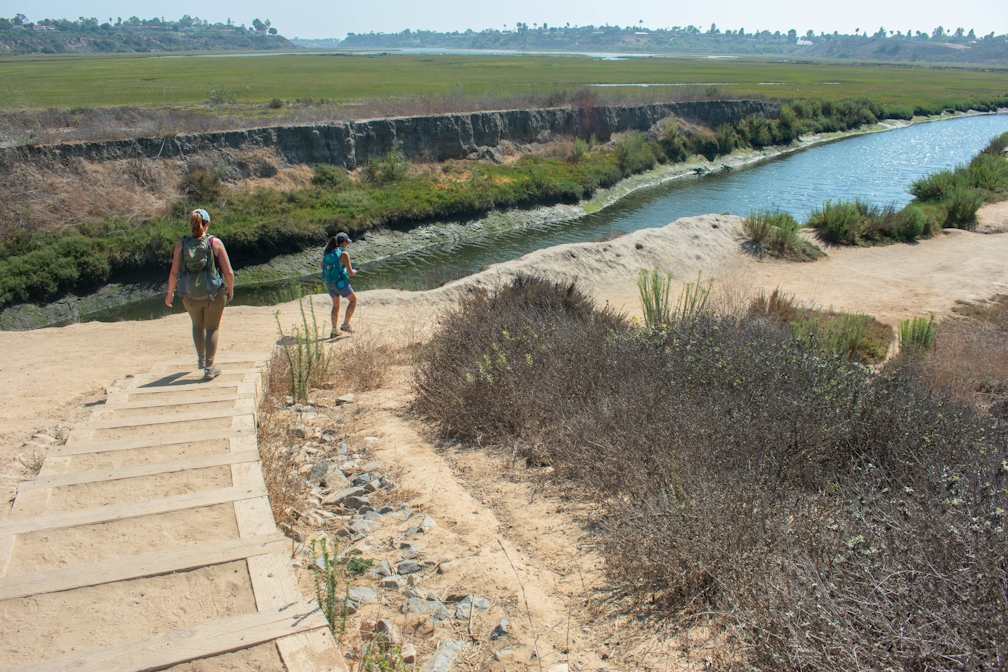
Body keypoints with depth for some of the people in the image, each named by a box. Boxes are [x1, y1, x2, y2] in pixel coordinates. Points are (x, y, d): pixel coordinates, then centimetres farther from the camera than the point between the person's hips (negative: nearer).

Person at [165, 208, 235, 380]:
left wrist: (170, 293, 11)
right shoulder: (215, 243, -11)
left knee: (198, 325, 27)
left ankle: (201, 360, 45)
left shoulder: (181, 244, -6)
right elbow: (228, 272, -10)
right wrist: (230, 288, 9)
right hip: (214, 293, -2)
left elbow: (174, 272, -4)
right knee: (212, 328, 15)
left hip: (190, 295, 2)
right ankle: (209, 367, 9)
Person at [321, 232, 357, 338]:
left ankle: (334, 330, 20)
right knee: (353, 300, 12)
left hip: (329, 282, 7)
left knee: (336, 305, 20)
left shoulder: (328, 252, 5)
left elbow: (323, 266, 16)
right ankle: (345, 324, 5)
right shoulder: (344, 254, -15)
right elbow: (350, 272, -15)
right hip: (340, 282, -7)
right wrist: (354, 271, 8)